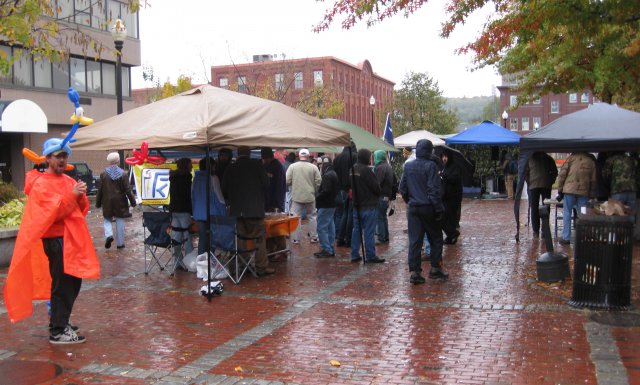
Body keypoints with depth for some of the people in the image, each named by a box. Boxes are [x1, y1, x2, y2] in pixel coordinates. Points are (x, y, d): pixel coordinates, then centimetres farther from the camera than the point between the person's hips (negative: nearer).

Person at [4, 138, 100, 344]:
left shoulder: (69, 180, 15)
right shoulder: (41, 184, -7)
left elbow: (82, 209, 12)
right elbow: (53, 212, -18)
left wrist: (81, 196, -7)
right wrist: (72, 195, -25)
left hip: (72, 238, 8)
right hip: (56, 240, -8)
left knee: (73, 282, 14)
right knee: (62, 285, -8)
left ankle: (60, 322, 28)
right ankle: (57, 332, -1)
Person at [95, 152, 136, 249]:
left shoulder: (104, 174, -7)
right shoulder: (122, 174, -8)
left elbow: (100, 190, -1)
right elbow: (128, 189, -6)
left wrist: (98, 202, 9)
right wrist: (132, 201, 3)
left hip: (107, 202, 0)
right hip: (120, 202, 0)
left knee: (107, 219, 16)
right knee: (120, 222, 8)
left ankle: (108, 235, -11)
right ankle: (120, 243, 12)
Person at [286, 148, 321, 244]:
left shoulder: (292, 166, -6)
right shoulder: (313, 167, -5)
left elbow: (287, 181, -6)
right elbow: (319, 182, -4)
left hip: (296, 197, -1)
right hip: (310, 197, 1)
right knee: (312, 217, 15)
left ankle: (295, 239, 8)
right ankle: (314, 237, 20)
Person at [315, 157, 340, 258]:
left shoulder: (327, 175, -18)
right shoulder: (333, 174, 14)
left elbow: (326, 191, -25)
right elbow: (337, 189, 19)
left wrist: (317, 198, -12)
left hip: (325, 205, -10)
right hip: (332, 204, 10)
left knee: (322, 228, -6)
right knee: (330, 227, 14)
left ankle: (326, 250, -6)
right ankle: (330, 249, 19)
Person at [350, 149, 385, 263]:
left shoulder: (353, 169, 6)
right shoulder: (366, 170, -17)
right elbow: (376, 187, -14)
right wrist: (378, 194, 6)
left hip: (356, 205, 7)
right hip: (368, 205, -7)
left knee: (356, 229, 11)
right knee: (369, 231, -2)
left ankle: (355, 255, 14)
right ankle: (370, 256, 1)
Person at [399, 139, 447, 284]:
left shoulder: (408, 166, 5)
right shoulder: (430, 166, -11)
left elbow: (402, 188, 10)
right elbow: (434, 189, -14)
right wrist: (439, 208, -10)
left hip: (413, 208, 4)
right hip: (428, 207, -4)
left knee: (414, 240, 4)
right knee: (435, 238, 11)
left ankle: (414, 271, 0)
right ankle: (435, 268, 14)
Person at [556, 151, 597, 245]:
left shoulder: (572, 157, 4)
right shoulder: (591, 161, 11)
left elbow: (562, 174, -1)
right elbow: (593, 180, 11)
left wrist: (560, 191, 5)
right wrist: (591, 195, 16)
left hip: (569, 190, -2)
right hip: (584, 192, 2)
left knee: (567, 213, 4)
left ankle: (566, 238, 2)